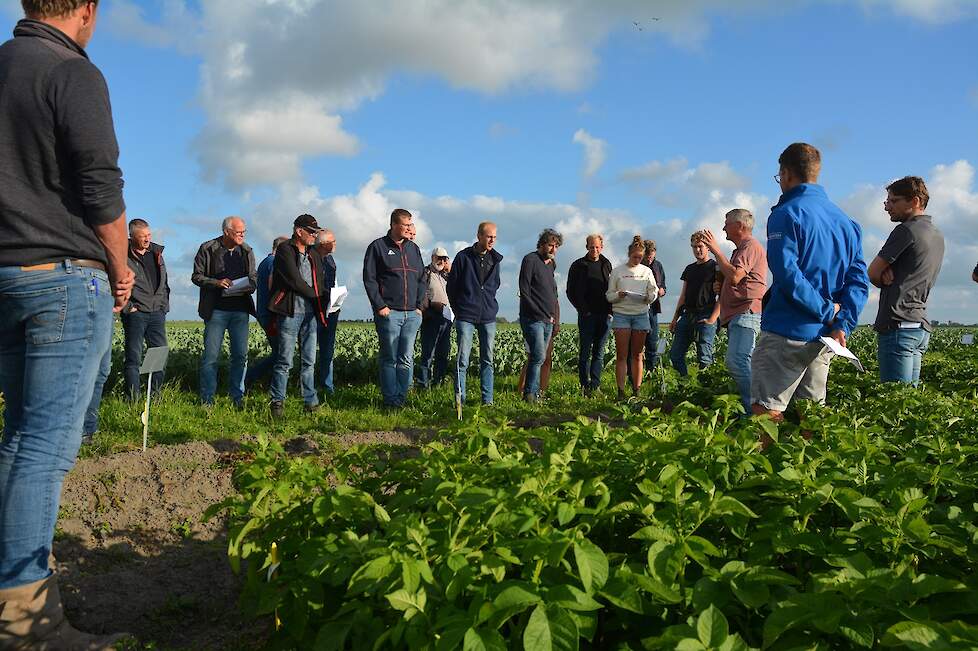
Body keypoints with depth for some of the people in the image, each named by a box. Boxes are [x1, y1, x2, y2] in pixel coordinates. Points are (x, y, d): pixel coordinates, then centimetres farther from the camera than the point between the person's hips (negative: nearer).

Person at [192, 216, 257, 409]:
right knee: (210, 355, 0)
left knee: (241, 354, 4)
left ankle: (237, 397, 16)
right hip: (216, 310, -3)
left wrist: (251, 285, -3)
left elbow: (253, 276, 19)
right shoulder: (208, 249, -1)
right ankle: (207, 400, 10)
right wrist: (217, 282, -15)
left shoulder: (247, 251, 9)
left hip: (240, 310, 3)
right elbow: (196, 276, 2)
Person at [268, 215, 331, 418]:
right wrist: (315, 296, -6)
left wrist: (327, 297, 1)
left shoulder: (314, 255, 19)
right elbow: (294, 280, -12)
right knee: (284, 361, -3)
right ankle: (277, 402, 5)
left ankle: (311, 402, 12)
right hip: (290, 312, -6)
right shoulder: (285, 250, -3)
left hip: (311, 313, 6)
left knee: (309, 361, 7)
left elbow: (320, 283, 22)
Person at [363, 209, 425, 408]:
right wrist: (380, 306, -11)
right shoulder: (378, 247, 0)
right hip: (389, 313, -5)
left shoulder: (414, 249, 17)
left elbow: (421, 280, 20)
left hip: (412, 314, 5)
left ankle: (402, 398, 11)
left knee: (407, 360, 4)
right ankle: (390, 400, 6)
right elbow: (369, 279, -4)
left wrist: (419, 306, 9)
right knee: (389, 359, 0)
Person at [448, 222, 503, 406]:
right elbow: (451, 287, 3)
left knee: (488, 360, 5)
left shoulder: (495, 259, 8)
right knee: (462, 360, -5)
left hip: (488, 317, 4)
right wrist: (459, 309, 7)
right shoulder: (463, 257, -4)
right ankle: (460, 399, 0)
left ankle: (488, 400, 11)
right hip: (466, 317, -4)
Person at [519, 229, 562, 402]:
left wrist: (553, 315, 10)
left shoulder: (551, 264, 19)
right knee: (538, 356, -15)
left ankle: (534, 393, 10)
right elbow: (524, 292, -12)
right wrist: (541, 314, -13)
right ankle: (530, 394, -10)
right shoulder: (530, 259, -5)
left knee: (539, 357, 6)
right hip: (533, 318, -7)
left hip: (548, 320, 7)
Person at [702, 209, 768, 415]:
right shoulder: (740, 249, 29)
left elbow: (734, 276, -19)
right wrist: (720, 286, 18)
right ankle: (752, 408, 7)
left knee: (736, 360, -24)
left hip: (747, 313, -11)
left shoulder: (751, 246, -4)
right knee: (742, 363, 6)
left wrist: (716, 251, -11)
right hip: (737, 315, 11)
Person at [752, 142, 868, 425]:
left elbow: (787, 275, -19)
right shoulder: (846, 221, 15)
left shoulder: (786, 214, -8)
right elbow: (859, 281, 7)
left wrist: (828, 311, -11)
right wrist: (843, 324, -2)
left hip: (787, 331, -7)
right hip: (825, 337, 8)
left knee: (767, 411, -7)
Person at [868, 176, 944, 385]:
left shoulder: (907, 230, -9)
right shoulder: (938, 236, 19)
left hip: (898, 326, -9)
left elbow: (872, 273, -7)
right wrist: (888, 274, -1)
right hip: (921, 327, 9)